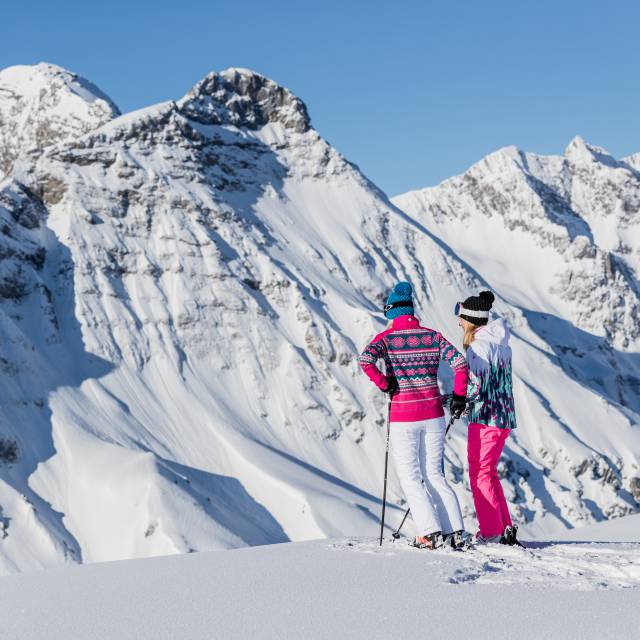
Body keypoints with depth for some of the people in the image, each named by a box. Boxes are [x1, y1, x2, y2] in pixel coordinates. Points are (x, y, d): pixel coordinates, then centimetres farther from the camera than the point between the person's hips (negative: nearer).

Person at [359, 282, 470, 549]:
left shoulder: (386, 338, -4)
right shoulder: (433, 336, 5)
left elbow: (366, 360, -22)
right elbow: (459, 362, -6)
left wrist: (385, 385, -10)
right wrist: (459, 396, 3)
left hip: (403, 418, -3)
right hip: (433, 415, 4)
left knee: (411, 478, 7)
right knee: (434, 474, 14)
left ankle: (430, 533, -3)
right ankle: (456, 532, 6)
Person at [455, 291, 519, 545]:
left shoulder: (479, 346, -15)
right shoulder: (500, 343, 13)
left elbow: (476, 387, -21)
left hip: (486, 417, -9)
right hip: (505, 416, 9)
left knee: (480, 473, 0)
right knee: (488, 472, 17)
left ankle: (491, 532, 1)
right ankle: (506, 528, 17)